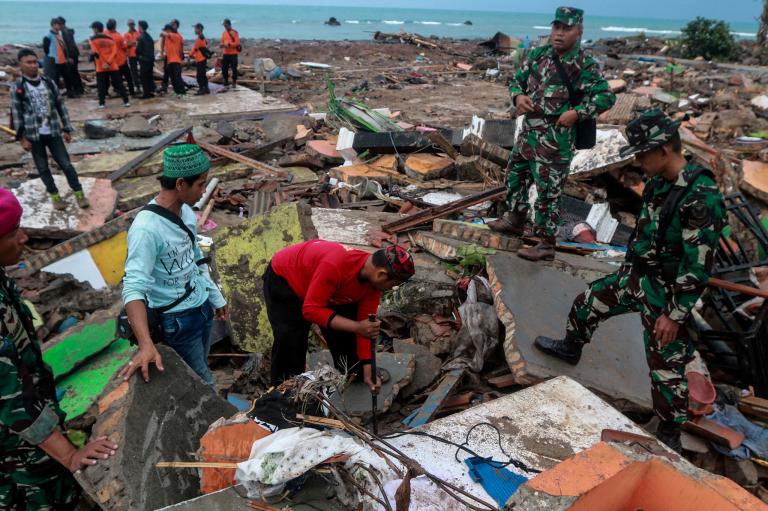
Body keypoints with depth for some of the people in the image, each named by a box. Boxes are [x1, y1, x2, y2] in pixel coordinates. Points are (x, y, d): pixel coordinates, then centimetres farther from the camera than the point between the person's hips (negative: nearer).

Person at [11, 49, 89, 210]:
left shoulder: (49, 82, 3)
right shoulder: (17, 88, -4)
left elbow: (61, 106, 8)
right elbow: (16, 114, -3)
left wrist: (67, 129, 6)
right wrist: (22, 138, -6)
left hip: (53, 132, 1)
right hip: (34, 134, -1)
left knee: (66, 163, 0)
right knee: (43, 167, 8)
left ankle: (79, 193, 9)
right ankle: (55, 195, 20)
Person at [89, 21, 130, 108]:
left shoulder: (93, 40, -3)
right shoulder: (110, 39, 7)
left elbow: (95, 53, -11)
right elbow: (114, 52, -5)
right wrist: (108, 62, -11)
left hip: (101, 67, -2)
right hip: (113, 66, 2)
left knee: (101, 86, 6)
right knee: (119, 84, 6)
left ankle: (101, 103, 5)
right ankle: (126, 101, 1)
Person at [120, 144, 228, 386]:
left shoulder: (186, 211, -3)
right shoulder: (147, 228, -28)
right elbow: (134, 288, -34)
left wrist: (216, 298, 19)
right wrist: (146, 345, -45)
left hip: (203, 307, 7)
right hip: (177, 320, -7)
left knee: (201, 371, 23)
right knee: (203, 383, 8)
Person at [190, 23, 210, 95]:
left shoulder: (199, 39, -15)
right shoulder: (203, 38, 14)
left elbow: (195, 48, -10)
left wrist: (190, 55, 5)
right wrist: (194, 55, 17)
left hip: (200, 60, -10)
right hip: (203, 59, 10)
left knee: (199, 75, -8)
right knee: (203, 75, 14)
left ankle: (201, 89, -7)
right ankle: (206, 89, 18)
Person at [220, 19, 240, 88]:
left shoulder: (235, 32, -5)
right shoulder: (224, 33, 12)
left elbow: (237, 42, -13)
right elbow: (222, 42, 16)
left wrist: (229, 44, -22)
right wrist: (222, 45, -7)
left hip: (233, 54, -5)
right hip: (225, 54, 5)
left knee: (234, 69, -4)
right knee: (224, 68, 5)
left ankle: (234, 83, 6)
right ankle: (226, 81, 19)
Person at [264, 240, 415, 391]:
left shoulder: (374, 281, -20)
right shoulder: (334, 266, -44)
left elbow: (365, 325, -14)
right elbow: (311, 310, -39)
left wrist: (367, 369, -18)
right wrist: (356, 326, -45)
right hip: (283, 278, -6)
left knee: (346, 337, 2)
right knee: (290, 342, -19)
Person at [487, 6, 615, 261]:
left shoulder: (585, 65, -11)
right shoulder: (539, 54, 6)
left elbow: (607, 97, -10)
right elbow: (518, 80, 14)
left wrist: (576, 113, -21)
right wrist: (518, 96, -8)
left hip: (556, 138, -7)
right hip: (529, 130, 7)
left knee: (548, 190, -3)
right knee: (515, 175, 20)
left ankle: (546, 243, 7)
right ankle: (515, 220, 40)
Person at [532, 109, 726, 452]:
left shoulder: (702, 197, -27)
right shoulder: (658, 183, 0)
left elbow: (698, 266, -25)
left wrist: (675, 314, -22)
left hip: (666, 292, -8)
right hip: (635, 276, 8)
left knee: (665, 366, 2)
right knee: (588, 302, 22)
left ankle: (670, 435, 22)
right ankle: (570, 348, 51)